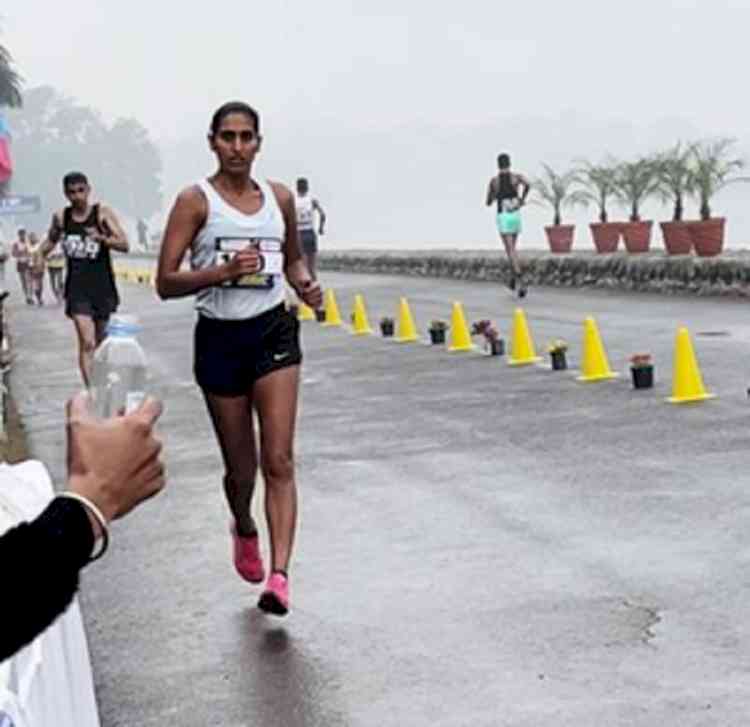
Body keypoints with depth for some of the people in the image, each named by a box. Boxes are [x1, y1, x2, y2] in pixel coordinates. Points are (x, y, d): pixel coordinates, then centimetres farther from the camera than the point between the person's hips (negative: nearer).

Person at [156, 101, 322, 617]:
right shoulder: (196, 201, -6)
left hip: (273, 332, 2)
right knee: (241, 468, 10)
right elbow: (166, 283, -10)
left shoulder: (280, 197, 6)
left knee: (279, 461, -10)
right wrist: (224, 271, -25)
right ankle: (245, 529, 44)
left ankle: (279, 577, -13)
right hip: (220, 338, -2)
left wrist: (306, 284, -1)